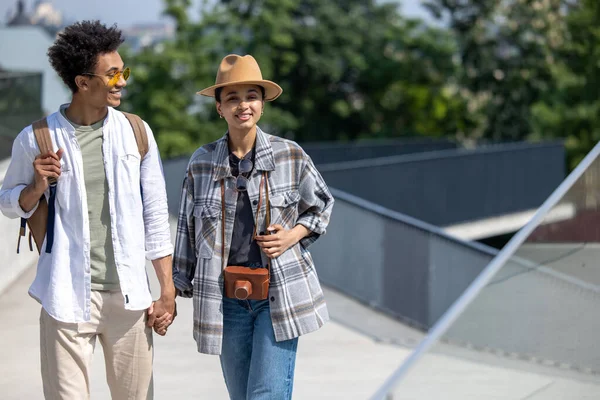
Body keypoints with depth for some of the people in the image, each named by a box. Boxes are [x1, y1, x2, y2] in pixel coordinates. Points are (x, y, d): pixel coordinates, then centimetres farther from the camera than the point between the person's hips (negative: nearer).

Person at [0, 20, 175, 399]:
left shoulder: (136, 133, 5)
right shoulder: (36, 140, -2)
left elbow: (156, 215, 8)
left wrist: (168, 290, 5)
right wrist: (37, 187, -10)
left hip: (129, 295, 2)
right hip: (68, 297, -2)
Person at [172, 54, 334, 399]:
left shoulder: (290, 156, -2)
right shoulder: (202, 163, 3)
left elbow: (321, 205, 12)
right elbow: (188, 228, 11)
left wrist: (291, 236, -6)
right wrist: (178, 287, 13)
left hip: (280, 292, -2)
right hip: (225, 297, 2)